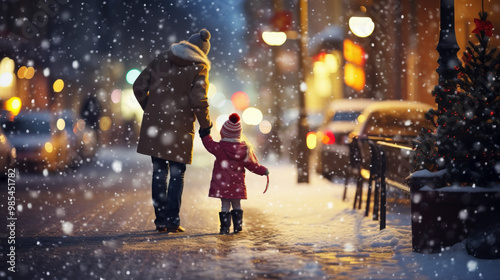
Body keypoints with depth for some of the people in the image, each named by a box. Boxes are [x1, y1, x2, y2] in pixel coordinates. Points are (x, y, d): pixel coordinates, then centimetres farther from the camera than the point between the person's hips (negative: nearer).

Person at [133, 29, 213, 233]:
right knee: (177, 174, 6)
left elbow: (139, 86, 6)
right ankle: (172, 222, 4)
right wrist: (206, 124, 0)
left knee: (159, 172, 10)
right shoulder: (199, 68, -4)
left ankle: (161, 221, 12)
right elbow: (198, 100, -14)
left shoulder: (163, 59, 9)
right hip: (179, 127, -4)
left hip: (155, 124, 4)